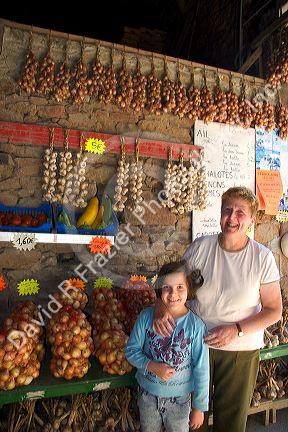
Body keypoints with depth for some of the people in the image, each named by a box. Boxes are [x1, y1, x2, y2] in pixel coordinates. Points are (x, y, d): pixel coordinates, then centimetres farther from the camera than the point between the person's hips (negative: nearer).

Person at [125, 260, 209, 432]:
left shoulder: (196, 325, -21)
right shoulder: (147, 316, -16)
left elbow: (201, 370, -13)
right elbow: (131, 350, -6)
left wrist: (199, 407, -6)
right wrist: (153, 367, -21)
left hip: (179, 399, -2)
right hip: (148, 394, 2)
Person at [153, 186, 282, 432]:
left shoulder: (262, 257, -11)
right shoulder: (200, 247, -9)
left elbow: (274, 310, -6)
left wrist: (236, 330, -19)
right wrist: (162, 305, -21)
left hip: (241, 351, -1)